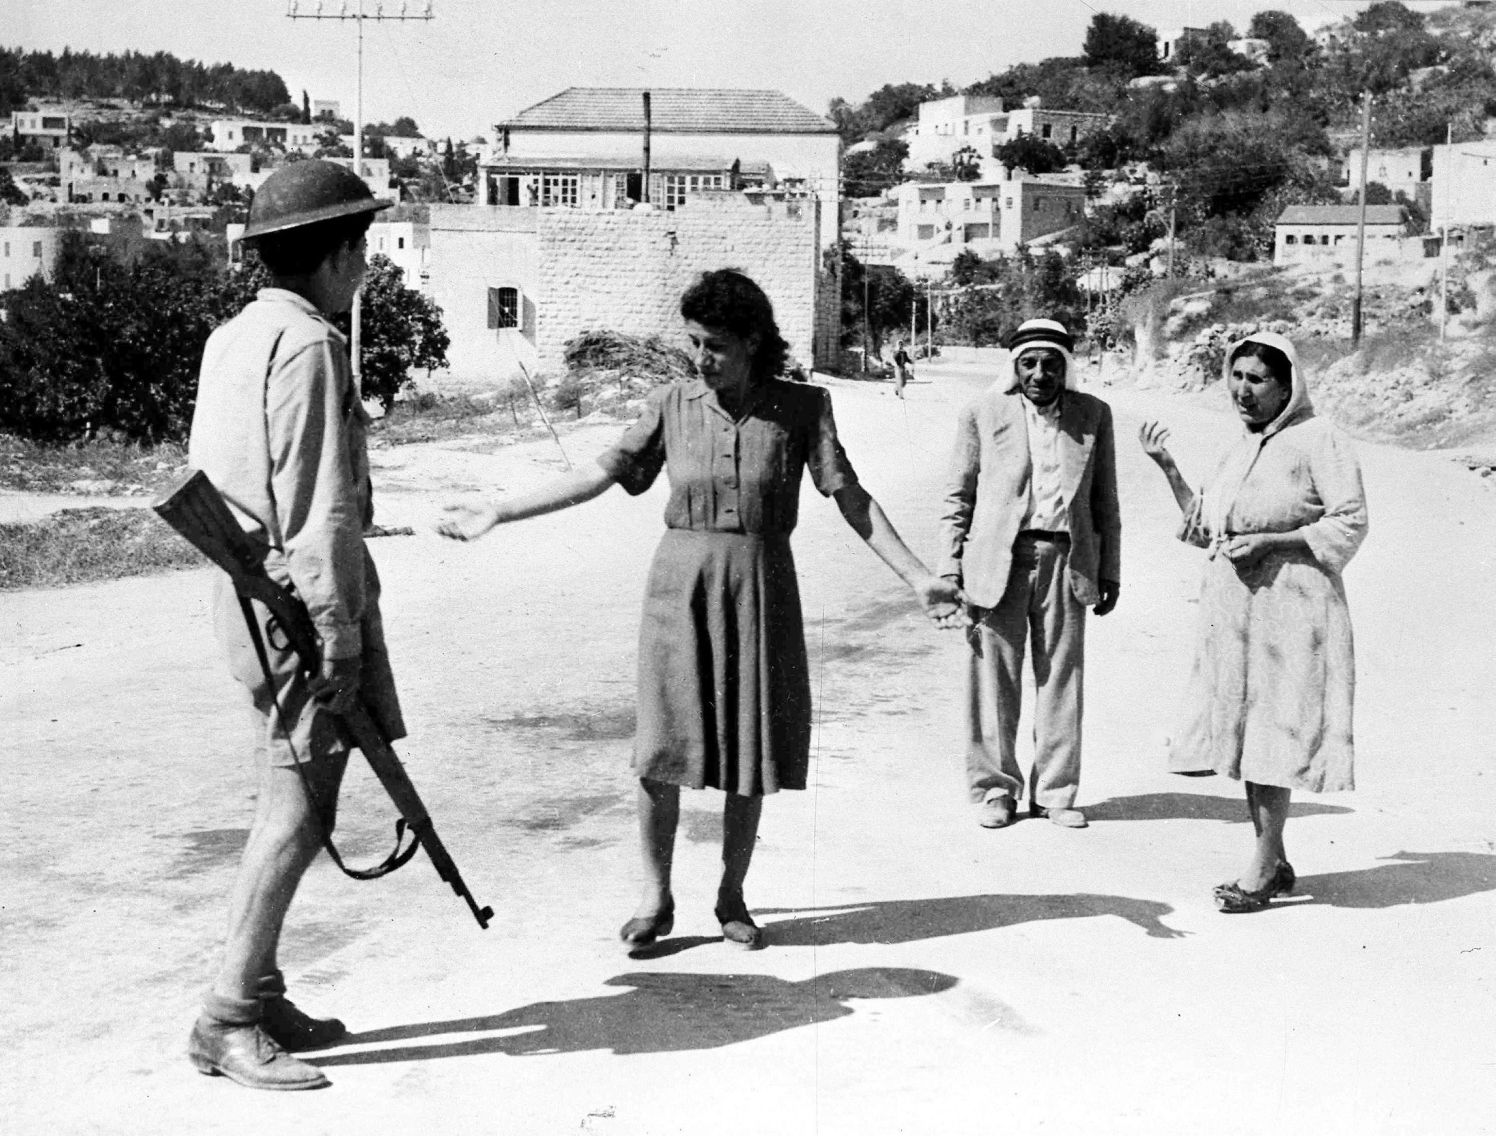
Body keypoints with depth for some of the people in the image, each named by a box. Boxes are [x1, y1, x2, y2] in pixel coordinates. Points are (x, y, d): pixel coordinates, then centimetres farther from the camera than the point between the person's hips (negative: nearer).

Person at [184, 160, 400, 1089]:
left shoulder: (232, 338, 15)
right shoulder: (308, 346, -14)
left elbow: (210, 487, 17)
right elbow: (319, 508, -19)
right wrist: (337, 634, -18)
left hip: (248, 592, 10)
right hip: (300, 601, -10)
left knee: (287, 805, 14)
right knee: (297, 812, -6)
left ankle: (260, 995, 21)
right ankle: (229, 1020, -1)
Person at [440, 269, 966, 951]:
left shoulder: (802, 407, -2)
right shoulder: (672, 405, 0)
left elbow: (849, 497, -2)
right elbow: (602, 474, 3)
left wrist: (917, 578, -8)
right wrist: (496, 513, 1)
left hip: (760, 587, 0)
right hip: (681, 582, 0)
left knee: (753, 744, 5)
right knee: (662, 743, -3)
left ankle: (732, 899, 20)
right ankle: (656, 899, 11)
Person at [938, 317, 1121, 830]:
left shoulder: (1093, 414, 10)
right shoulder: (983, 413, 4)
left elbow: (1104, 501, 14)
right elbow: (958, 495, 6)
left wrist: (1110, 571, 10)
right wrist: (950, 567, 0)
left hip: (1067, 559, 2)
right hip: (997, 559, -2)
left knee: (1062, 677, 4)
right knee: (994, 677, -1)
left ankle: (1055, 791, 15)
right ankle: (994, 789, 12)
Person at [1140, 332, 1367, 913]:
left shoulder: (1318, 440, -8)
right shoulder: (1239, 449, 16)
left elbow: (1349, 523, -11)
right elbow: (1203, 527, 19)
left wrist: (1267, 541, -18)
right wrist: (1167, 467, 11)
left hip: (1288, 607, -8)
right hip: (1232, 606, 8)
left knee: (1272, 734, -7)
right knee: (1243, 731, 10)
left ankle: (1262, 869, 0)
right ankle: (1275, 862, 20)